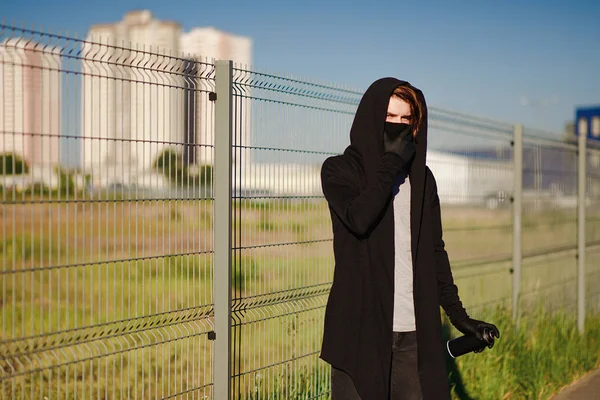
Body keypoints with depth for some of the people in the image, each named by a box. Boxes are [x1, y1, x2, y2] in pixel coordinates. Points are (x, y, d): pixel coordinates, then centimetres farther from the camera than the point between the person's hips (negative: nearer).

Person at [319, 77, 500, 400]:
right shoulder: (339, 170, 1)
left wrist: (457, 314, 10)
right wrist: (391, 162, -11)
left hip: (417, 332, 4)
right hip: (359, 328, -3)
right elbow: (359, 218, -19)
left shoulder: (422, 178, 14)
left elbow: (435, 251, 16)